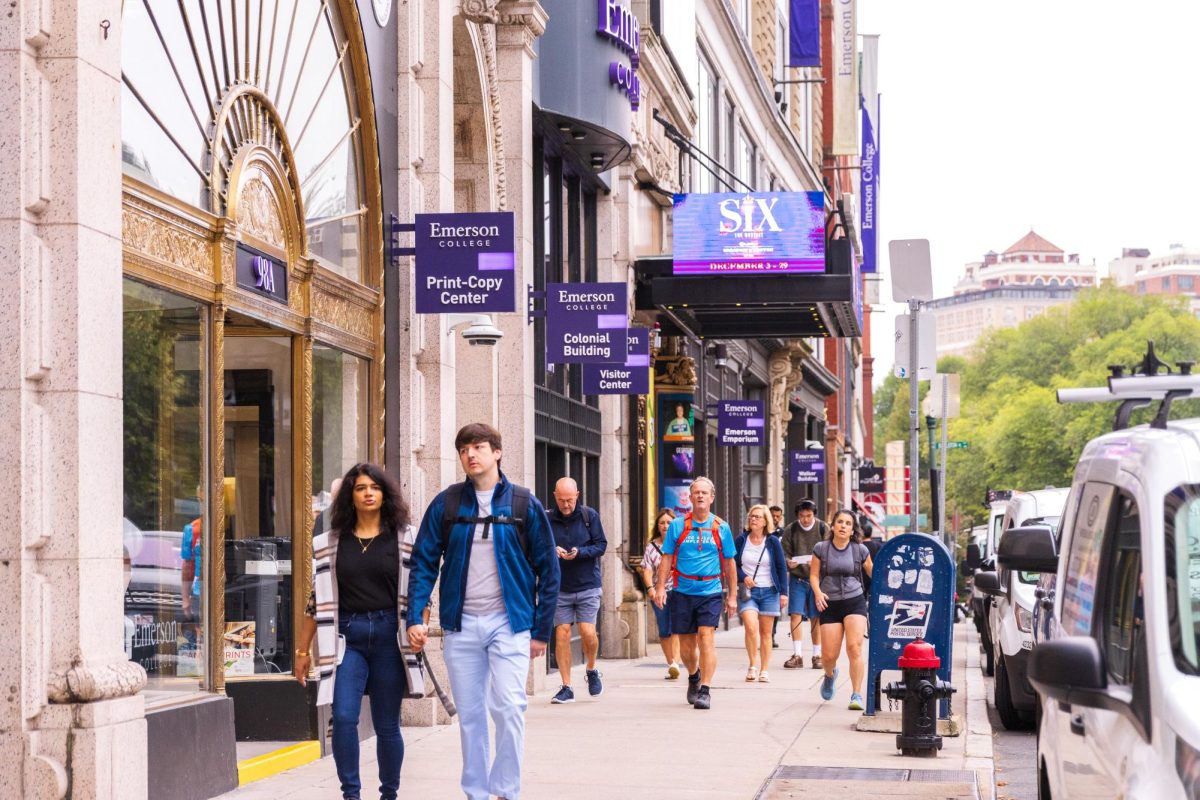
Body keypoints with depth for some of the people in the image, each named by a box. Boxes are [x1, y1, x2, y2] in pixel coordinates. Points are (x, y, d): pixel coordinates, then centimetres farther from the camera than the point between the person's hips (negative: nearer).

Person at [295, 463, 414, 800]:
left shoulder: (404, 538, 4)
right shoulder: (332, 542, 7)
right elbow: (317, 599, 10)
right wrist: (302, 650, 9)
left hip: (388, 634, -1)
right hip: (348, 636, 1)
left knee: (387, 724, 5)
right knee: (343, 717, -12)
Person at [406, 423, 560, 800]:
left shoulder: (524, 504, 1)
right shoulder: (446, 504, 4)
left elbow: (547, 569, 3)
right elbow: (423, 562, 5)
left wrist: (541, 630, 1)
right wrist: (415, 617, -5)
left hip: (509, 622, -2)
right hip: (461, 625, 2)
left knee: (508, 707, -12)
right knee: (470, 715, 7)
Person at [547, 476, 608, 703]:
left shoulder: (589, 516, 1)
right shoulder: (548, 520, 1)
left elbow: (601, 545, -1)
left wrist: (579, 553, -18)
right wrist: (552, 551, -19)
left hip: (587, 585, -1)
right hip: (559, 587, 1)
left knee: (587, 632, -9)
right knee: (562, 634, -3)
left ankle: (591, 671, 21)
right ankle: (566, 688, 5)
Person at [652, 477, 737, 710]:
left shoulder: (721, 528, 4)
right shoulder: (677, 525, 4)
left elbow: (729, 563, 10)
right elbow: (667, 559, 5)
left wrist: (732, 596, 8)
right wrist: (660, 588, -5)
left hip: (710, 592, -1)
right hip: (683, 592, 1)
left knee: (706, 637, -15)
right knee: (686, 644, 9)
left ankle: (704, 691, -13)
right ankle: (693, 677, 38)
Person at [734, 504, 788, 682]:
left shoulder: (773, 542, 1)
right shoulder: (741, 541, 3)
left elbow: (781, 568, 5)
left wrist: (783, 592, 0)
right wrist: (743, 577, -11)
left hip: (769, 591, 0)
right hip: (747, 592, 0)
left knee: (765, 632, 3)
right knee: (751, 627, -19)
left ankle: (764, 671, 9)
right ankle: (753, 665, -5)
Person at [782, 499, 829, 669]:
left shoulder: (823, 529, -2)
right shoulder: (790, 530, 1)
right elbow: (785, 553, 4)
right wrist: (789, 562, -18)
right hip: (797, 578, 1)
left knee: (816, 618, 5)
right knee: (796, 615, -6)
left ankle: (817, 655, 14)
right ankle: (797, 655, -2)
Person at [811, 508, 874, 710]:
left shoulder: (860, 550, 3)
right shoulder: (821, 549, 2)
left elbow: (873, 573, 12)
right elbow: (814, 575, 5)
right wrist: (818, 593, -13)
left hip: (855, 601, -1)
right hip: (830, 604, 1)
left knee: (854, 647, -18)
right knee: (829, 655, 0)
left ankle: (857, 695, -12)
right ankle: (830, 675, 39)